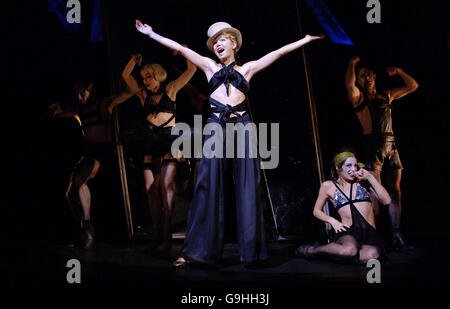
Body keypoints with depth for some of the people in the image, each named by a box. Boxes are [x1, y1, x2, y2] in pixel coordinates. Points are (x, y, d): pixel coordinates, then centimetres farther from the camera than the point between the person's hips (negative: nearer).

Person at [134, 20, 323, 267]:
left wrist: (305, 40, 19)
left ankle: (251, 249, 1)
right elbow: (180, 48, 13)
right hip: (216, 127, 0)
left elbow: (278, 53, 18)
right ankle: (194, 251, -5)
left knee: (247, 188, -3)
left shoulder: (247, 68, 17)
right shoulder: (209, 66, 17)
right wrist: (151, 34, 11)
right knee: (209, 187, -5)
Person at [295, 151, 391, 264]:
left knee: (371, 255, -37)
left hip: (370, 233, 2)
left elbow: (386, 200, 7)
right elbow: (317, 211, 22)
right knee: (350, 250, -41)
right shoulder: (328, 186, 12)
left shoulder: (362, 181, 15)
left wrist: (370, 177, 0)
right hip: (348, 232, -2)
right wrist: (332, 221, 2)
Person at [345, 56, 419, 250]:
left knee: (395, 191, 3)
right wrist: (352, 64, -3)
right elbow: (349, 84, -17)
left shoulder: (387, 96, 20)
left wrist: (397, 71, 20)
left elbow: (412, 86, 28)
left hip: (390, 145, 6)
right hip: (372, 145, -5)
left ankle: (397, 237, 6)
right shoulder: (359, 97, 5)